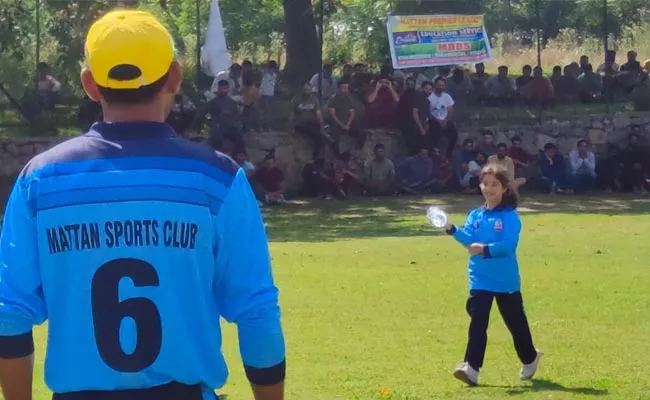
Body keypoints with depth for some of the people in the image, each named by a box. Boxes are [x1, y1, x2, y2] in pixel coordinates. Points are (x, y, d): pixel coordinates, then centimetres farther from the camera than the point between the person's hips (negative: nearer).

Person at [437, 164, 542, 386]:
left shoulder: (510, 216, -9)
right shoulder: (475, 215, 6)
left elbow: (508, 244, -22)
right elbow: (468, 238, -9)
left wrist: (486, 249, -37)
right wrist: (453, 230, -28)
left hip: (506, 281, -3)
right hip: (480, 279, 3)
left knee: (515, 322, 13)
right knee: (477, 322, -7)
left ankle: (529, 358, 36)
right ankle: (471, 368, -13)